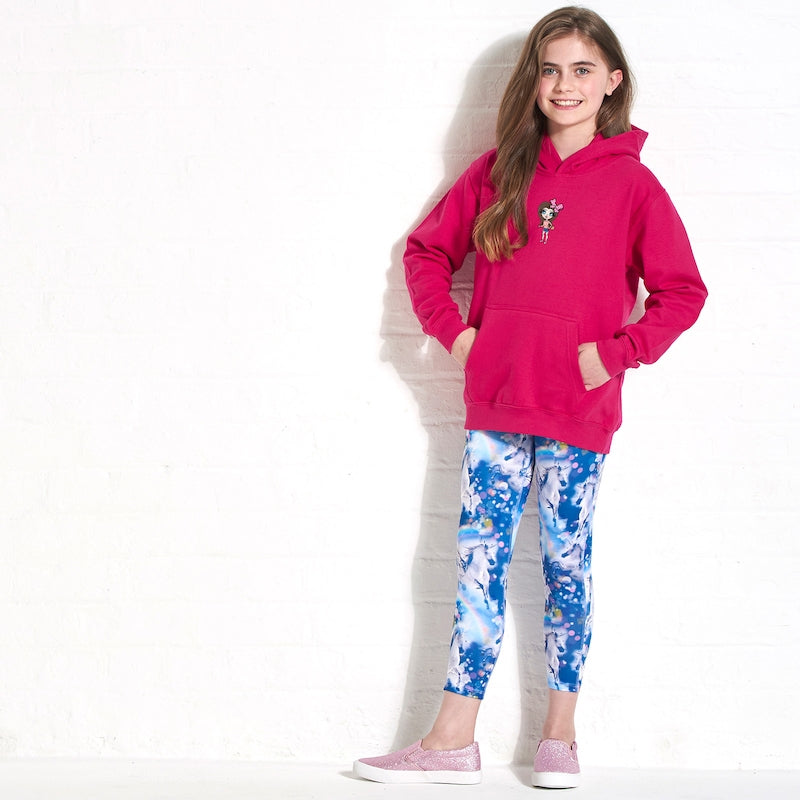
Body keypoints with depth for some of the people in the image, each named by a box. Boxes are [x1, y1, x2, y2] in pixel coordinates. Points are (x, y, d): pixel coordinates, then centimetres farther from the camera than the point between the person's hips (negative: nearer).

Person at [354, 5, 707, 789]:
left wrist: (616, 353, -11)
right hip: (495, 401, 3)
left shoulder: (631, 184, -3)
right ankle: (453, 741, 6)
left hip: (577, 409, -3)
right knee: (478, 559, 2)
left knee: (565, 562, 7)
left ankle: (558, 737, 17)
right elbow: (427, 249, 15)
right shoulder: (498, 171, 7)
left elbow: (682, 292, -2)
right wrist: (452, 330, 3)